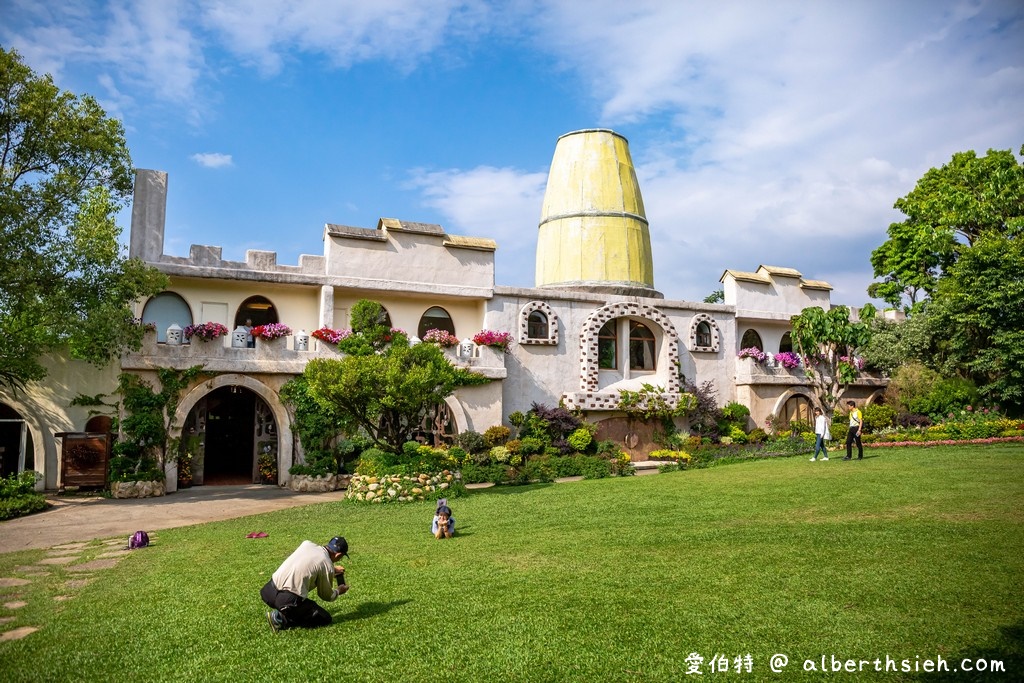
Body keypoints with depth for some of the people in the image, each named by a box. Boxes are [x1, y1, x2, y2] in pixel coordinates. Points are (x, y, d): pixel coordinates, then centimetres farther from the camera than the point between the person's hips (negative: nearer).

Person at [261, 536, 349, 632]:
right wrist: (338, 591, 29)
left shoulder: (306, 544, 8)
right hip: (288, 601, -7)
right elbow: (327, 596, 8)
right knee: (325, 618, 10)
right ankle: (282, 619, -3)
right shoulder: (328, 566, -8)